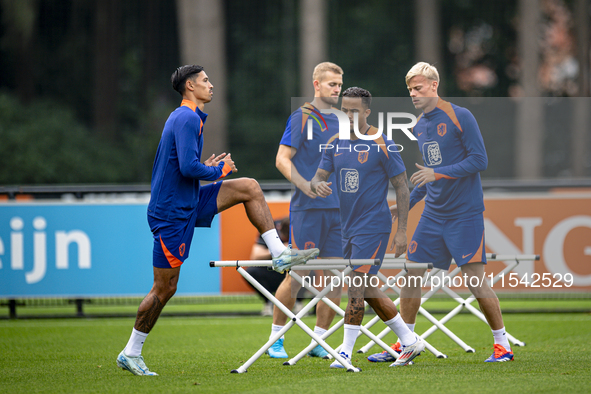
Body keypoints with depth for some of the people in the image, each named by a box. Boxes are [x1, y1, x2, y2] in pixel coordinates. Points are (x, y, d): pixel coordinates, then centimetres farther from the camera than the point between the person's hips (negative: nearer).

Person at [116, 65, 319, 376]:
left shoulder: (188, 117, 14)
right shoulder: (186, 119, -17)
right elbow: (188, 167, -27)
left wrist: (207, 168, 8)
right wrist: (218, 171, -10)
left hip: (190, 203, 9)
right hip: (172, 213, -9)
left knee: (250, 188, 2)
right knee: (164, 288, -4)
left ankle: (280, 254, 0)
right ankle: (130, 354, 7)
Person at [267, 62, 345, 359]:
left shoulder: (341, 120, 15)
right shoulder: (302, 117, -4)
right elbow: (282, 159, -9)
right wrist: (305, 185, -21)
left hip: (338, 209, 6)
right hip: (308, 209, -6)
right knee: (297, 275, -6)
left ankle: (318, 341, 9)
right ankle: (276, 338, 5)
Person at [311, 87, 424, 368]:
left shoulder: (382, 145, -10)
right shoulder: (335, 144, 7)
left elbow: (402, 187, -8)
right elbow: (317, 177, 6)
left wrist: (401, 230, -12)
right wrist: (318, 185, -20)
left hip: (374, 226, -7)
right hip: (349, 226, 7)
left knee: (357, 287, -12)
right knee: (368, 291, 11)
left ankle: (346, 353, -9)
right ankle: (409, 341, 22)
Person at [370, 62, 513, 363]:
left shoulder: (460, 117, -10)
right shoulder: (419, 126, 12)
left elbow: (480, 160, -15)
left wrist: (437, 173, -21)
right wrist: (406, 203, 14)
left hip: (465, 214, -7)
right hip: (433, 214, 7)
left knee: (473, 279, -9)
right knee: (411, 275, 2)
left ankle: (502, 344, 4)